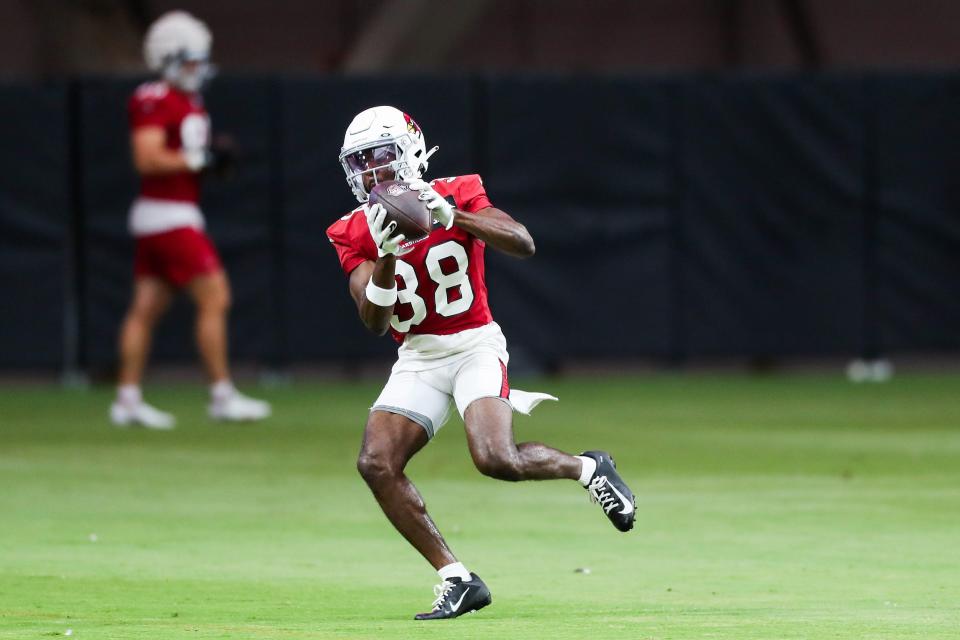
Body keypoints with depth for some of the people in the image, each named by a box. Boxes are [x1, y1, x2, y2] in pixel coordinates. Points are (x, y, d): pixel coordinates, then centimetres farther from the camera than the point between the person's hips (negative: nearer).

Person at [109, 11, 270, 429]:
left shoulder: (189, 103, 16)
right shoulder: (156, 101, -14)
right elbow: (147, 159, -22)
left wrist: (215, 156, 3)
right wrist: (199, 159, -18)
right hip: (168, 217, -10)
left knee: (147, 308, 10)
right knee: (215, 298, -9)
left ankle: (127, 399, 13)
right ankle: (222, 396, -6)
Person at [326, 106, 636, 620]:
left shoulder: (455, 196, -5)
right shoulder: (357, 232, 2)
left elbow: (523, 244, -20)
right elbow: (374, 322, -8)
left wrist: (451, 216, -30)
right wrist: (385, 257, -24)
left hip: (474, 345, -4)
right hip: (417, 359, 4)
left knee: (496, 458, -26)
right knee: (376, 463, -17)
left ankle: (588, 468, 5)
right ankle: (456, 579, -10)